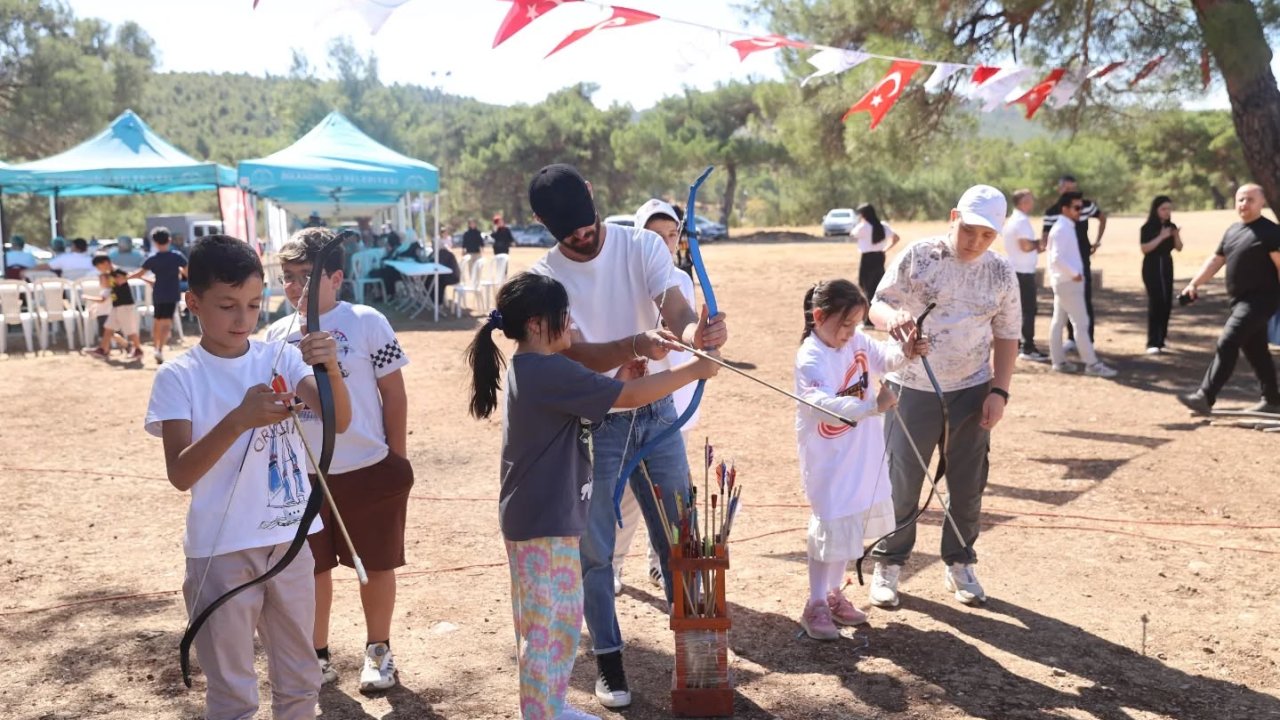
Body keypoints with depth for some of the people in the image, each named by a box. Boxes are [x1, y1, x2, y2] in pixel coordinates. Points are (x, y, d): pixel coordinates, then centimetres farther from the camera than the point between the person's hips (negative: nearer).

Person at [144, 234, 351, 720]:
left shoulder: (282, 358, -1)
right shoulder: (179, 377, -9)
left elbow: (339, 423, -13)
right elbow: (180, 474, -17)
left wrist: (331, 370, -33)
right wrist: (238, 420, -31)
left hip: (289, 540, 3)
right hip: (221, 549, -3)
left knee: (300, 680, 18)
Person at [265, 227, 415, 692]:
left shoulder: (367, 323, -9)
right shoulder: (277, 335, 2)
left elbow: (394, 396, -4)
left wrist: (398, 462, -3)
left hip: (368, 470, -3)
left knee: (376, 564, 11)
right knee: (311, 567, 13)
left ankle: (378, 651, 30)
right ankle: (318, 656, 29)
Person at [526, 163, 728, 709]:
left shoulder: (643, 245, -8)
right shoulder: (545, 278, -12)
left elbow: (674, 308, -22)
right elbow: (576, 355, -22)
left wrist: (695, 331, -47)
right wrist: (634, 345, -43)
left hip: (656, 414, 2)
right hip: (592, 425, -1)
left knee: (679, 538, 11)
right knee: (594, 551, 6)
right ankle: (609, 661, 22)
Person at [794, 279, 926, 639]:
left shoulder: (856, 340, -1)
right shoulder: (810, 360, -23)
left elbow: (883, 357, 8)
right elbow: (826, 404, -37)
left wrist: (905, 352, -15)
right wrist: (873, 407, -49)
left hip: (864, 460, 8)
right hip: (829, 464, -8)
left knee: (851, 527, 17)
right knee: (831, 530, -3)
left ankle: (833, 593, 33)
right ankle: (815, 606, 12)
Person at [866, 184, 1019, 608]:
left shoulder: (1001, 275, 0)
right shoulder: (917, 256, -7)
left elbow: (1006, 338, 7)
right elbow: (878, 304, -6)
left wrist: (999, 391, -2)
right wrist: (892, 317, -30)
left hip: (971, 393, 3)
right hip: (912, 390, -2)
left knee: (968, 485, 11)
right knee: (900, 482, 5)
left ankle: (959, 565, 29)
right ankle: (888, 565, 20)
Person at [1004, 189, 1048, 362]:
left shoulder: (1011, 220, 14)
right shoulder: (1022, 221, -17)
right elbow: (1026, 246, -26)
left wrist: (1035, 248, 11)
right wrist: (1038, 243, -7)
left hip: (1014, 270, 10)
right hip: (1024, 271, -10)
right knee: (1029, 310, -6)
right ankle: (1028, 349, -6)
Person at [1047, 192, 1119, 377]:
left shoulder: (1068, 227, 13)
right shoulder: (1061, 229, -18)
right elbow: (1056, 258, -26)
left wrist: (1076, 273, 11)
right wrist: (1074, 273, -21)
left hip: (1066, 281, 10)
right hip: (1068, 282, -10)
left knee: (1059, 321, 12)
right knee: (1081, 322, -7)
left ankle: (1058, 361, 18)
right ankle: (1092, 364, -5)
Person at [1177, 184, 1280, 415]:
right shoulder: (1232, 231, 15)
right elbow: (1215, 260, 19)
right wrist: (1194, 284, 7)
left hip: (1260, 299, -9)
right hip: (1241, 300, 9)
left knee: (1227, 343, -17)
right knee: (1255, 350, 16)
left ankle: (1205, 397, -20)